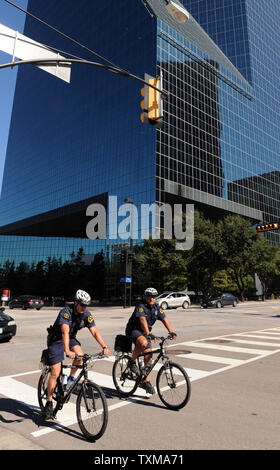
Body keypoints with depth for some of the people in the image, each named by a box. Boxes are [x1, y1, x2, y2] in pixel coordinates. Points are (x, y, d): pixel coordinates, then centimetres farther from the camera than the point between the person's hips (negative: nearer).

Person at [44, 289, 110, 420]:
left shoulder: (86, 314, -13)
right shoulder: (66, 312, -29)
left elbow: (95, 331, -17)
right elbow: (65, 332, -42)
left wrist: (104, 347, -29)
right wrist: (67, 351, -56)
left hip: (71, 338, 4)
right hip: (56, 340, -4)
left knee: (80, 355, -25)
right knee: (55, 373, -8)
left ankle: (71, 377, 2)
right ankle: (49, 403, 9)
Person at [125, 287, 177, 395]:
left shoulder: (157, 308, 0)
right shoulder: (140, 306, -21)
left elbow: (164, 320, -5)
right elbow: (143, 320, -35)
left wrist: (171, 332, -19)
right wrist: (148, 334, -48)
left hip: (145, 332, 6)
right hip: (133, 330, -6)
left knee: (148, 356, -1)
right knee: (143, 342, -36)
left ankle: (146, 382, 12)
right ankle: (132, 361, -11)